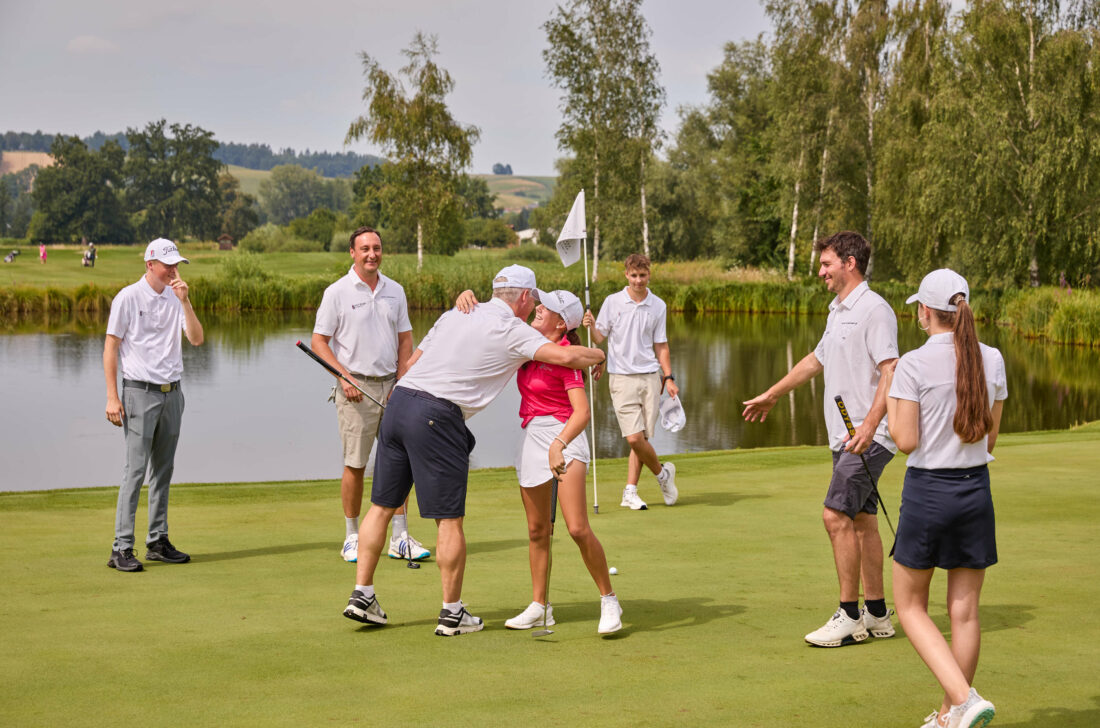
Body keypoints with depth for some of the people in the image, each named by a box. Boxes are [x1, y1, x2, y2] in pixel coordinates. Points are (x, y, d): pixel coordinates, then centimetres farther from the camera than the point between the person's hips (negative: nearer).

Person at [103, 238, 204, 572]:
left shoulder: (176, 298, 9)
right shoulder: (128, 298, -6)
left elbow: (196, 339, -1)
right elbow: (110, 347, -5)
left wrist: (185, 301, -13)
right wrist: (112, 397, -10)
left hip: (172, 393, 6)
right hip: (140, 391, -6)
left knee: (163, 470, 10)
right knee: (135, 469, -10)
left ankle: (158, 541, 17)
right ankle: (122, 548, -8)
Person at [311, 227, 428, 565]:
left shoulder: (395, 290, 11)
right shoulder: (337, 292, -3)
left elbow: (404, 340, 14)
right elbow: (319, 341, -3)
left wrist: (401, 382, 2)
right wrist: (344, 375, -15)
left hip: (391, 385, 4)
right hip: (355, 387, -4)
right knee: (355, 464, -2)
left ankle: (400, 538, 9)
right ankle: (352, 538, 9)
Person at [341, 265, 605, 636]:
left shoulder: (454, 315, 20)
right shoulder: (513, 330, 0)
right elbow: (565, 356, -12)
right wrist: (598, 354, 9)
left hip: (399, 400, 7)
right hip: (437, 417, -7)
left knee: (382, 506, 14)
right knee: (449, 519, 3)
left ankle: (362, 595, 16)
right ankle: (452, 613, 10)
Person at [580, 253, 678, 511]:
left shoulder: (658, 306, 7)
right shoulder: (612, 302, 1)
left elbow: (660, 345, 12)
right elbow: (600, 338, 5)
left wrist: (669, 377, 5)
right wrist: (591, 326, -17)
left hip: (650, 376, 2)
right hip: (622, 377, -2)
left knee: (642, 437, -1)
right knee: (634, 437, -11)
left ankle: (630, 492, 9)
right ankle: (662, 473, 14)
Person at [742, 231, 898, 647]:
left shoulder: (874, 309, -12)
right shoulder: (837, 311, 18)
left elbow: (891, 372, -21)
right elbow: (817, 360, 33)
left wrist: (869, 425, -31)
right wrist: (772, 395, 41)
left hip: (869, 437, -9)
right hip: (843, 436, 9)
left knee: (837, 515, -13)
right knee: (861, 521, 9)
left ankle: (850, 616, -8)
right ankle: (876, 615, 14)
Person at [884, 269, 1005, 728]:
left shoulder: (913, 365, -13)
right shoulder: (992, 360, 1)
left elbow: (906, 441, -13)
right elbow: (990, 437, 8)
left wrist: (887, 397, 1)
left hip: (927, 491, -4)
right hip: (976, 489, 4)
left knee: (910, 606, 10)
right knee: (964, 611, 12)